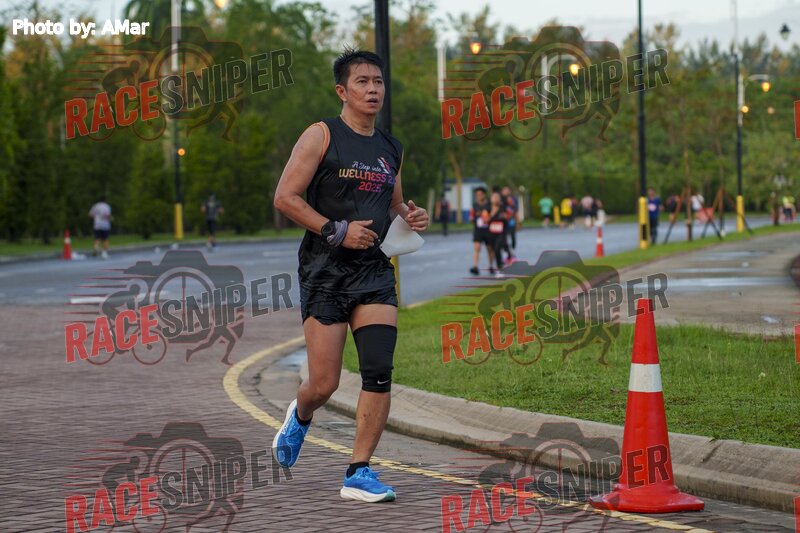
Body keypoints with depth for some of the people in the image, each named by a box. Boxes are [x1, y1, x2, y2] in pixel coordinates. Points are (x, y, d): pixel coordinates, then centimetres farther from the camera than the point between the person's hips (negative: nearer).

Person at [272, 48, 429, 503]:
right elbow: (285, 197, -9)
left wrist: (411, 218, 4)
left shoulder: (391, 149, 15)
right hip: (325, 269, -5)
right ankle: (300, 416, 32)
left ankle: (359, 473, -1)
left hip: (375, 269, 5)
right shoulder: (322, 136, -4)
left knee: (379, 373, -9)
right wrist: (336, 231, -16)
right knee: (325, 383, -4)